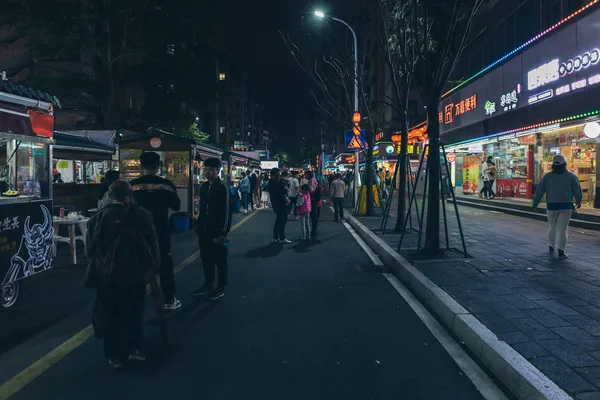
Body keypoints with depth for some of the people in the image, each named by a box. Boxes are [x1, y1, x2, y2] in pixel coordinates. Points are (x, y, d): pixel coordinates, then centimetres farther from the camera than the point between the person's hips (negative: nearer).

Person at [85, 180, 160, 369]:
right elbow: (153, 245, -3)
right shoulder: (142, 215, -8)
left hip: (107, 274, 0)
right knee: (134, 311, 19)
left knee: (112, 315, 12)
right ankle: (134, 348, 12)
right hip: (135, 272, 1)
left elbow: (91, 248, -1)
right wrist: (153, 267, 9)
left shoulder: (101, 217, -9)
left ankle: (116, 356, 18)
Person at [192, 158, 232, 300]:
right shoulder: (204, 187, 8)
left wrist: (224, 232, -16)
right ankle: (208, 285, 28)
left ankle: (221, 288, 17)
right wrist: (198, 226, 12)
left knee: (220, 259, 5)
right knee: (206, 258, 14)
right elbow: (202, 208, 13)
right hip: (204, 230, 7)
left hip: (217, 231, -6)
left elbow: (226, 211, -14)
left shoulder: (223, 188, -12)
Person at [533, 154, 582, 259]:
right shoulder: (571, 176, -2)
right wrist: (578, 202, 20)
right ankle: (561, 251, -6)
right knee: (563, 229, -2)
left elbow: (539, 191, 1)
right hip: (566, 206, -1)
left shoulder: (548, 176, 0)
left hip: (552, 205, 2)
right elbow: (577, 190, 3)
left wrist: (535, 203, 10)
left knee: (552, 227, 19)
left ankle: (551, 245, 34)